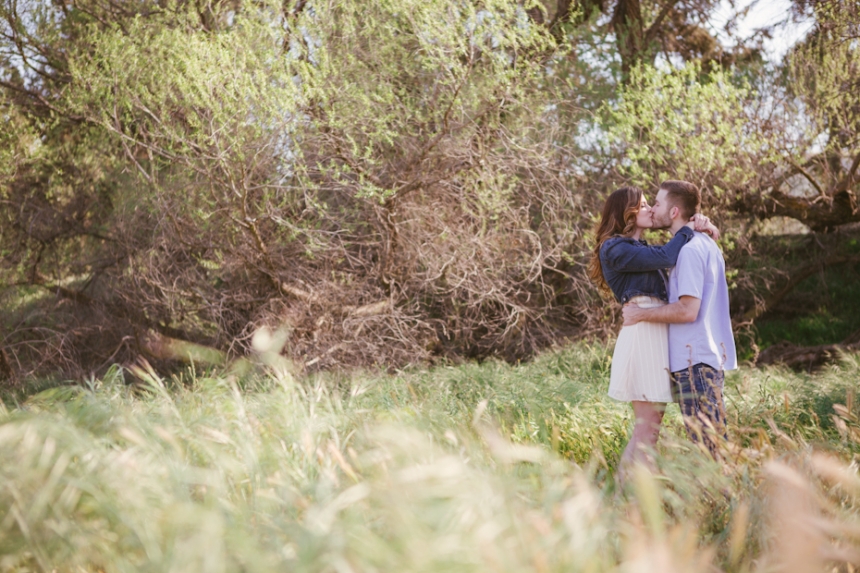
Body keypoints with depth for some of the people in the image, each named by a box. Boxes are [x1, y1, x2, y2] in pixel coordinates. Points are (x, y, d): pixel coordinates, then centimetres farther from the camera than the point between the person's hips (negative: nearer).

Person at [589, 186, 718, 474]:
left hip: (655, 333, 10)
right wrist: (689, 228, -2)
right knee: (647, 430, -9)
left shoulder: (640, 249, 24)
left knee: (647, 426, 12)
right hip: (643, 332, -10)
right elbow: (665, 258, -16)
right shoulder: (615, 248, -7)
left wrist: (699, 227, 5)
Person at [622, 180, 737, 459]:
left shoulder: (689, 249, -14)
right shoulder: (707, 245, 17)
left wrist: (641, 314, -12)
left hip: (695, 361, -10)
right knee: (716, 441, 12)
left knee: (706, 446, -6)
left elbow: (687, 310, -21)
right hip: (712, 355, 10)